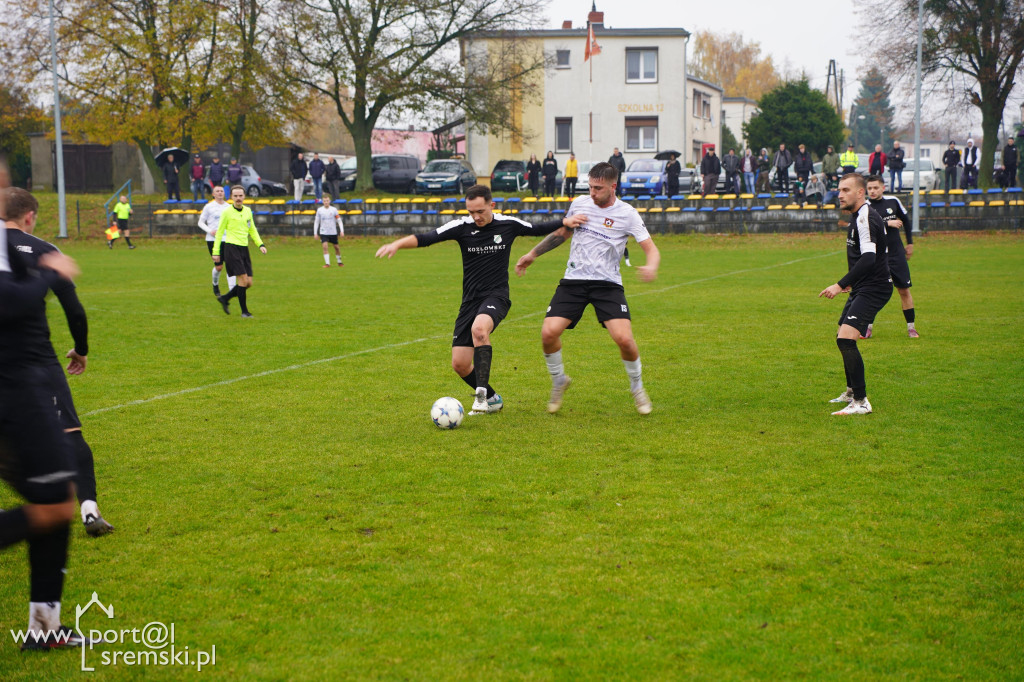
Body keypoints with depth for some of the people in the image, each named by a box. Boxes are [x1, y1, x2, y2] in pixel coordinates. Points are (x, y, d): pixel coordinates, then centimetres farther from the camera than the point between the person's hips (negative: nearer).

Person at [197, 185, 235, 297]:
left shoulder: (228, 207, 11)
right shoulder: (209, 207, 0)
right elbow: (201, 222, 3)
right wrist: (210, 231, -12)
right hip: (213, 240, -3)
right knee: (219, 266, -4)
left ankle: (232, 288, -10)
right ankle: (215, 284, 25)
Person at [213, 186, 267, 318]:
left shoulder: (248, 211, 11)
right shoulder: (227, 212, -4)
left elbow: (252, 230, 22)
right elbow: (219, 232, 0)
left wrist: (260, 244, 8)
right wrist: (216, 252, -3)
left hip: (244, 248, 6)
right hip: (231, 247, -6)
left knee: (249, 283, 2)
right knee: (243, 279, -14)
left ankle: (225, 299, 21)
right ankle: (244, 311, -4)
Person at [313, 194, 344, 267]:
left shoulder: (334, 210, -4)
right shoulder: (319, 210, -2)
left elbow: (339, 220, -1)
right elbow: (316, 222, 5)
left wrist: (342, 231, -10)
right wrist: (315, 233, 1)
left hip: (333, 232, 1)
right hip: (323, 232, -1)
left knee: (336, 247, 10)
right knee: (325, 246, -17)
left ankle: (339, 262, 30)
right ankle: (327, 263, -15)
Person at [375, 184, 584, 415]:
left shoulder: (508, 224, -1)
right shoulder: (462, 226, -4)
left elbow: (539, 229, 17)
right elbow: (426, 238, -12)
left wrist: (564, 222, 5)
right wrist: (397, 244, -26)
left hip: (496, 296, -3)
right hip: (470, 300, 3)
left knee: (479, 328, -37)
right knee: (459, 364, -1)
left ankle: (481, 394, -32)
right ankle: (492, 399, 25)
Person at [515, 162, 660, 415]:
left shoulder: (626, 214, -5)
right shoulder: (580, 204, 6)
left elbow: (651, 248, -5)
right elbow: (561, 233, 24)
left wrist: (651, 266, -28)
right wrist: (532, 254, 23)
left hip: (607, 283, -3)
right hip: (573, 280, 3)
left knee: (624, 338, -20)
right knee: (549, 332, -14)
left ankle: (637, 387, 9)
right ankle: (559, 381, 15)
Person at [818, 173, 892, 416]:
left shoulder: (866, 218, -18)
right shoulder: (857, 216, 15)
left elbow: (868, 258, -29)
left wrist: (841, 284, -32)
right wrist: (851, 282, 32)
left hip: (873, 289, -11)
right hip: (863, 288, 11)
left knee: (846, 339, -21)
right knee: (842, 338, 22)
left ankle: (861, 402, -20)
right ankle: (852, 391, 38)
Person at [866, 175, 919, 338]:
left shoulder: (893, 201, 4)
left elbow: (906, 220, 19)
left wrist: (910, 243, 19)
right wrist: (888, 223, -24)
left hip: (896, 254, 3)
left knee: (904, 290, 4)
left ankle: (911, 327, 13)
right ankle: (868, 326, 7)